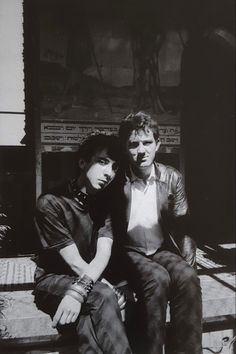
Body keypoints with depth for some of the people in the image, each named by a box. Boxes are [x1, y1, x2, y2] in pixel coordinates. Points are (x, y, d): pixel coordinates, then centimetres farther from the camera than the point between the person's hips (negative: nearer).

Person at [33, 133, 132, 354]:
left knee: (88, 311, -29)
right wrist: (109, 291, -23)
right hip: (53, 280, -4)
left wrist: (79, 289, -34)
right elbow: (75, 262, -19)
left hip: (92, 279, 5)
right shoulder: (51, 203, -17)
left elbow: (103, 254, -16)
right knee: (103, 298, -31)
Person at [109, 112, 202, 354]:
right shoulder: (116, 180, -9)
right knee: (157, 278, -32)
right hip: (128, 252, -2)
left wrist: (190, 262, -6)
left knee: (187, 277, -27)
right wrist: (112, 266, -14)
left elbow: (181, 227, 4)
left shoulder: (172, 178, -1)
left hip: (162, 250, 3)